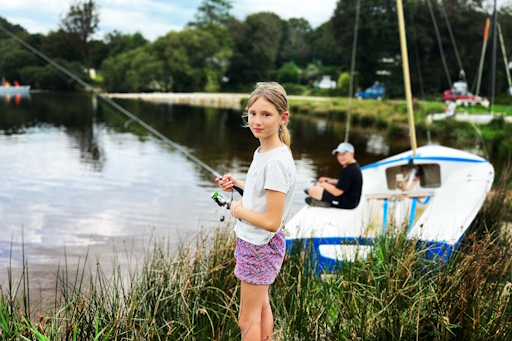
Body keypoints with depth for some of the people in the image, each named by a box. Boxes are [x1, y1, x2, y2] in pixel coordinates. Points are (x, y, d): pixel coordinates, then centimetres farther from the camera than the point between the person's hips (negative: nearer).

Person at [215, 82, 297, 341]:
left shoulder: (277, 162, -27)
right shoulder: (262, 151, 3)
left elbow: (271, 222, -28)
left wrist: (238, 210, -14)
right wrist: (237, 184, 6)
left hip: (260, 247, -10)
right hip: (254, 241, 10)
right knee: (261, 306, 22)